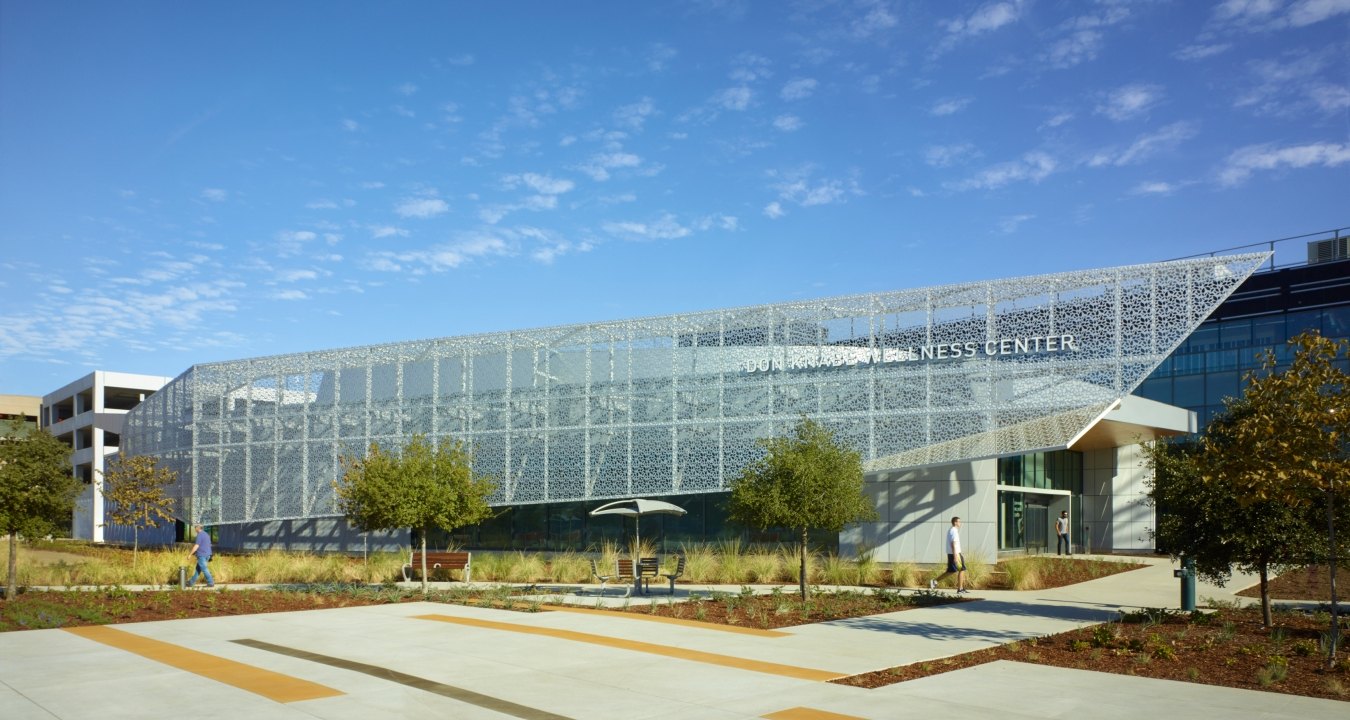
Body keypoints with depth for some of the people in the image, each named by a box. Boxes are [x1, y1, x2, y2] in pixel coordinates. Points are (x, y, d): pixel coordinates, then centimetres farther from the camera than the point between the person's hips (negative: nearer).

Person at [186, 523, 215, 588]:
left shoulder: (200, 535, -13)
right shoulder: (206, 534, 16)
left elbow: (196, 546, -18)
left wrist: (190, 554, -11)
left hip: (201, 555, -9)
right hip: (207, 555, 9)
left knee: (204, 569, -6)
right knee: (198, 569, 14)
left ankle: (211, 583, -7)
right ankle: (191, 582, 20)